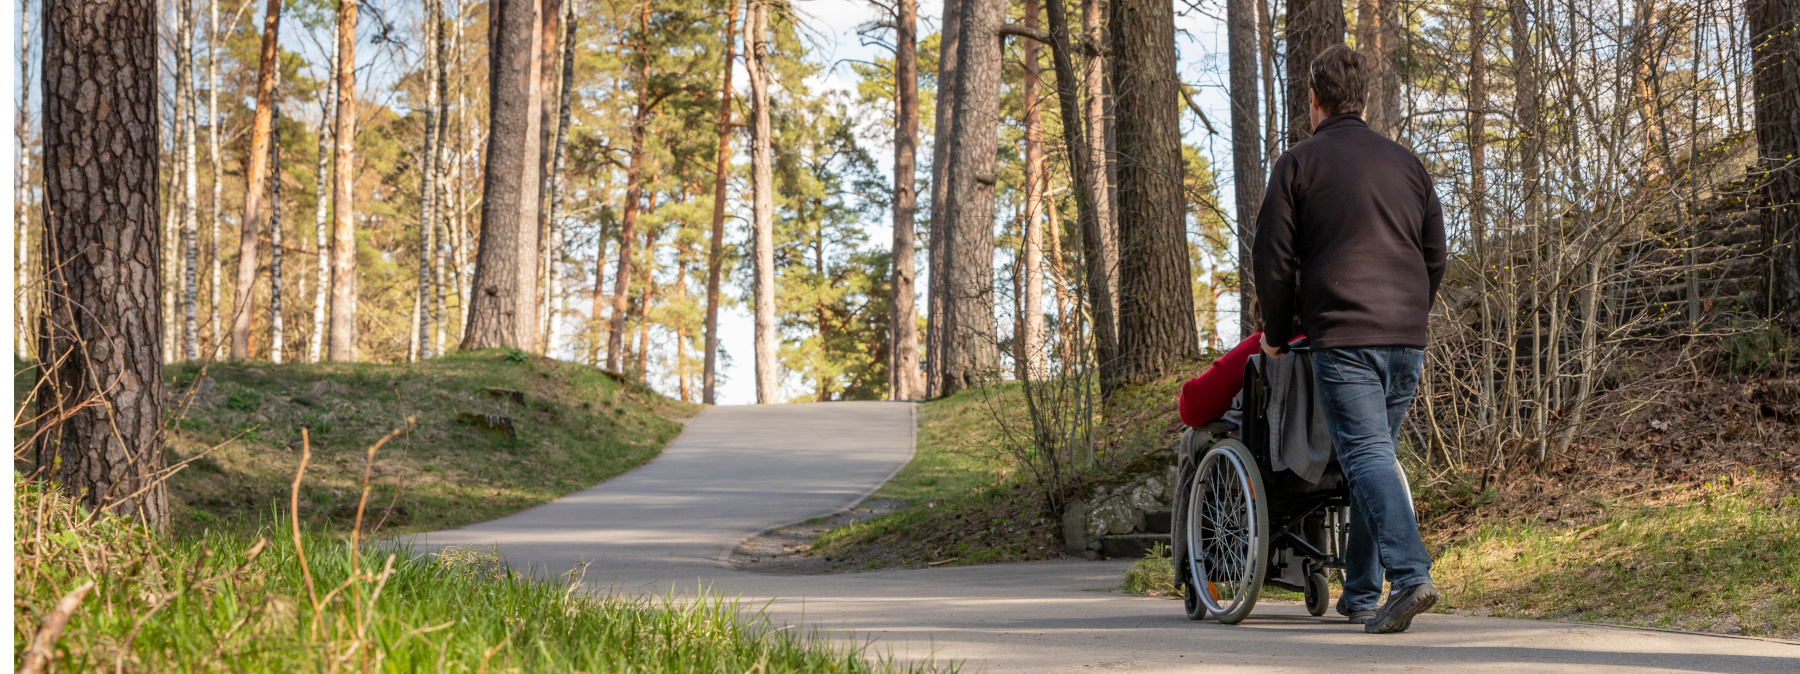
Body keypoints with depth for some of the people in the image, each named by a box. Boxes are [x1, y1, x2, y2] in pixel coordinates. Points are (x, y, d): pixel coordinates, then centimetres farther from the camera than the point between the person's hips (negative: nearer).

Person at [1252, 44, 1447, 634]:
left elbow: (1274, 258, 0)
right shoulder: (1407, 164, 17)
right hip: (1408, 340, 5)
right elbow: (1435, 257, 22)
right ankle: (1360, 593, 18)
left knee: (1367, 455, -11)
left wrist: (1274, 333, 13)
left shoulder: (1299, 163, 2)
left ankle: (1410, 575, -28)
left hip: (1342, 336, -5)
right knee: (1377, 454, 13)